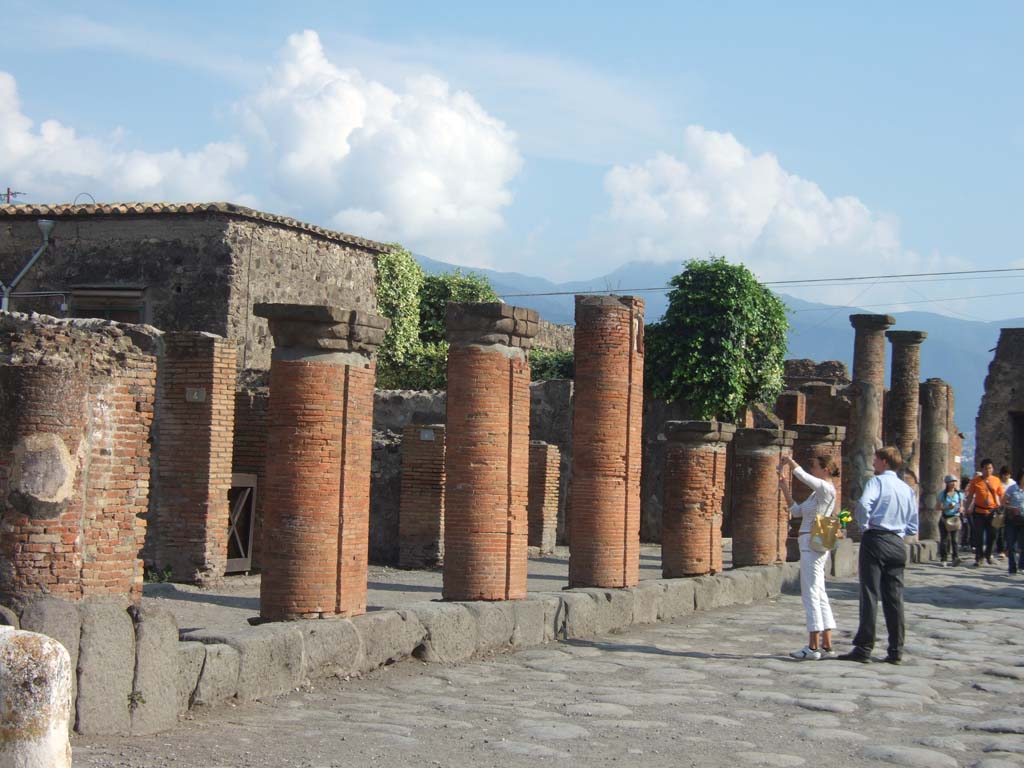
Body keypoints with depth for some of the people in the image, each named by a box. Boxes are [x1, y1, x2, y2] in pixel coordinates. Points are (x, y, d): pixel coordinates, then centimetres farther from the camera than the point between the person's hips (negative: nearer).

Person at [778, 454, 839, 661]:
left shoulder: (826, 489, -9)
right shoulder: (818, 492, 19)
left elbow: (802, 476, -21)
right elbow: (797, 511, 21)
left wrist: (790, 461, -6)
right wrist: (785, 489, 15)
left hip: (813, 544, -10)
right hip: (813, 545, 10)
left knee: (811, 594, -8)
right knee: (819, 595, 10)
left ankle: (813, 647, -7)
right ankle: (826, 646, 12)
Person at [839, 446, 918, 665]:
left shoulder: (876, 482, -4)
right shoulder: (907, 489, 14)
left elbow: (863, 503, -24)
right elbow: (913, 527, 15)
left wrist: (863, 525, -10)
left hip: (875, 539, -6)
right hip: (898, 544, 6)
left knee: (870, 595, -4)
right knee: (894, 598, 7)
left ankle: (864, 648, -5)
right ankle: (896, 650, 7)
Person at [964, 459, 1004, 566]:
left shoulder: (996, 480, 6)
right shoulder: (976, 481, 1)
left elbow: (1001, 496, 11)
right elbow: (970, 496, 5)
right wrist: (967, 508, -1)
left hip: (992, 512, 2)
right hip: (979, 512, -2)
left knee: (991, 535, 6)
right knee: (979, 536, 0)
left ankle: (988, 555, 27)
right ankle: (978, 558, 7)